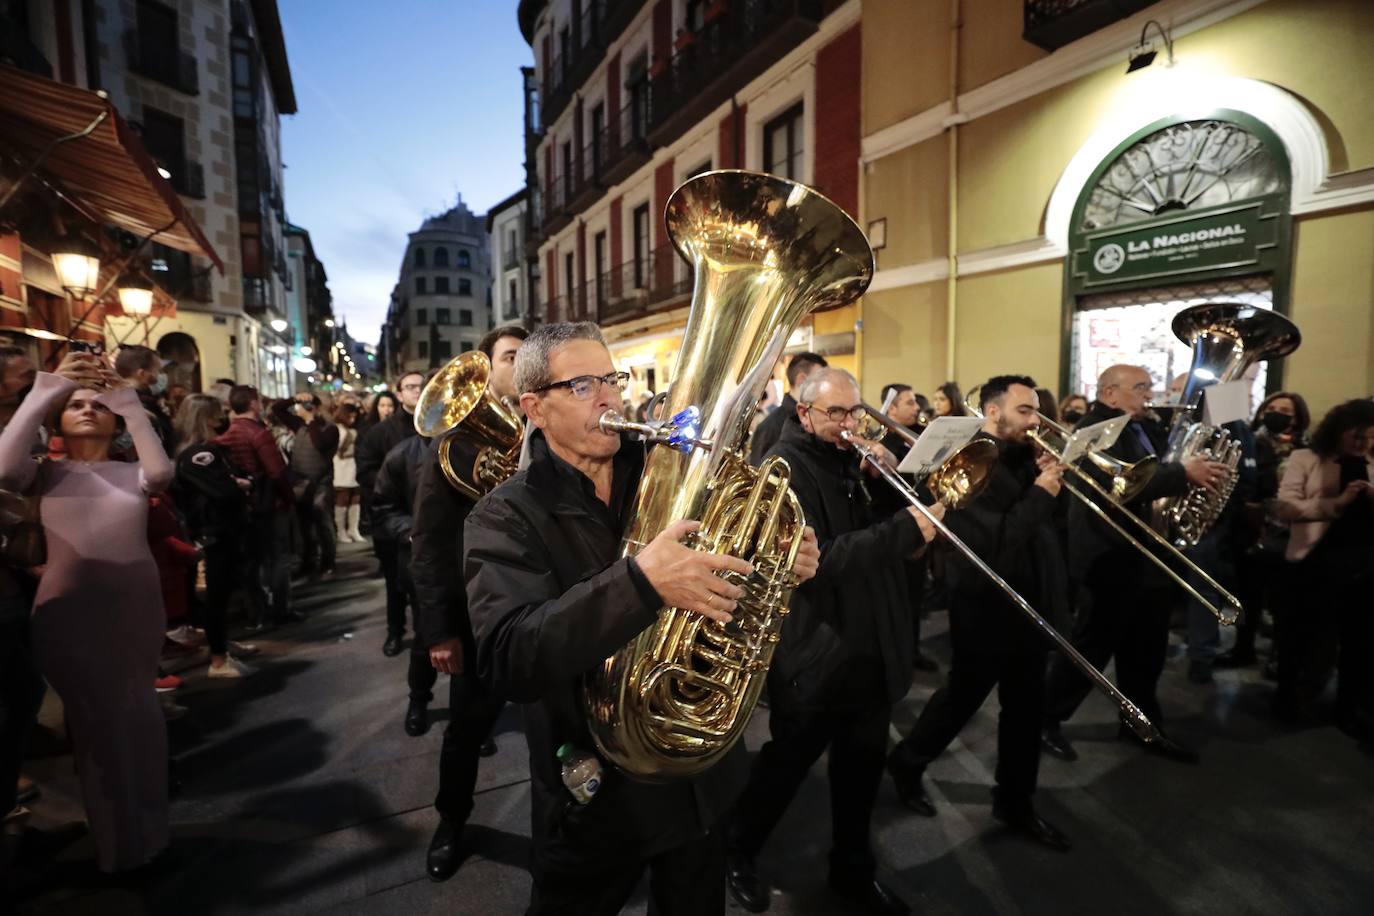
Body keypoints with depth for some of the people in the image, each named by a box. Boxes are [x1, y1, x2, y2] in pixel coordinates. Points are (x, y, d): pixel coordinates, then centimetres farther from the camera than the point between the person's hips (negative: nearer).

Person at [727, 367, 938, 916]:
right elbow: (813, 560, -28)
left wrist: (890, 478, -6)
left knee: (862, 765, 20)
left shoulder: (851, 457, 10)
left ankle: (853, 867, 42)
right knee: (787, 764, 11)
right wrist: (905, 531, -31)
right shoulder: (784, 466, -17)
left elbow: (876, 528, 11)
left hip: (870, 646, 8)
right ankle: (736, 852, 37)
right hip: (814, 652, -7)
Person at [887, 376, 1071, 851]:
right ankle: (906, 762, 33)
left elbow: (1045, 525, 8)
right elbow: (991, 546, -26)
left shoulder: (1023, 457, 7)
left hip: (1030, 603, 8)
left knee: (1026, 706, 16)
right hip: (986, 609, -7)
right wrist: (1040, 495, -22)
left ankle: (1015, 802, 34)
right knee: (961, 700, 10)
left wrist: (1050, 482, -8)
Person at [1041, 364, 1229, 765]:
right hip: (1110, 560, -9)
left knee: (1147, 648, 18)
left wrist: (1203, 465, -2)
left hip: (1150, 557, 9)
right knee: (1092, 647, 0)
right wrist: (1184, 473, -29)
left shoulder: (1148, 429, 14)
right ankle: (1046, 719, 14)